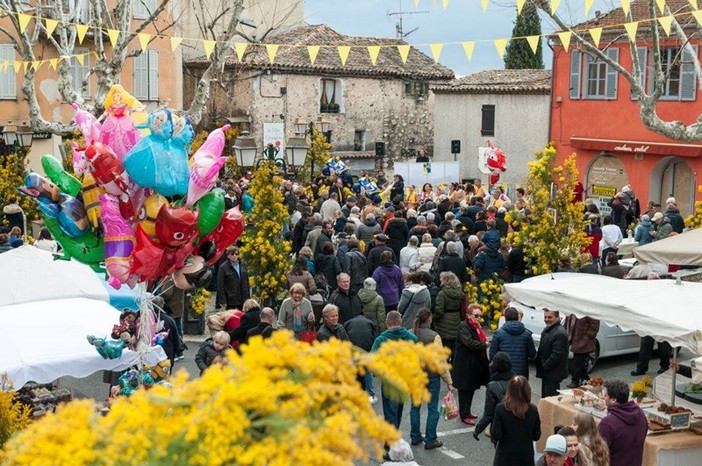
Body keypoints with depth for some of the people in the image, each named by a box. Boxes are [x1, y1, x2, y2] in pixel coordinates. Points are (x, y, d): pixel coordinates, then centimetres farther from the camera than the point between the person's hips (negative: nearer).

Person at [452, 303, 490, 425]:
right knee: (465, 390, -1)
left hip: (475, 364, 9)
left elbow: (481, 341, 22)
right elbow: (469, 342, -27)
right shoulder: (463, 326, -15)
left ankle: (467, 411, 28)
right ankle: (464, 415, 6)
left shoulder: (477, 327, 14)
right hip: (465, 364, -9)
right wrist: (485, 344, -18)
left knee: (471, 389, 16)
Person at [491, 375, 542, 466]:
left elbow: (495, 435, -15)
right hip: (526, 457, 2)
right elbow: (536, 436, -1)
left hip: (505, 457, -2)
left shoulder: (501, 409, -16)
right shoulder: (533, 410, -10)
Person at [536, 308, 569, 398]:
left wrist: (544, 367, -17)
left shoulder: (560, 333, -21)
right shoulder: (547, 330, 12)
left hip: (553, 373, -10)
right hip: (547, 371, 10)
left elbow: (556, 355, -24)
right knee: (545, 398, 18)